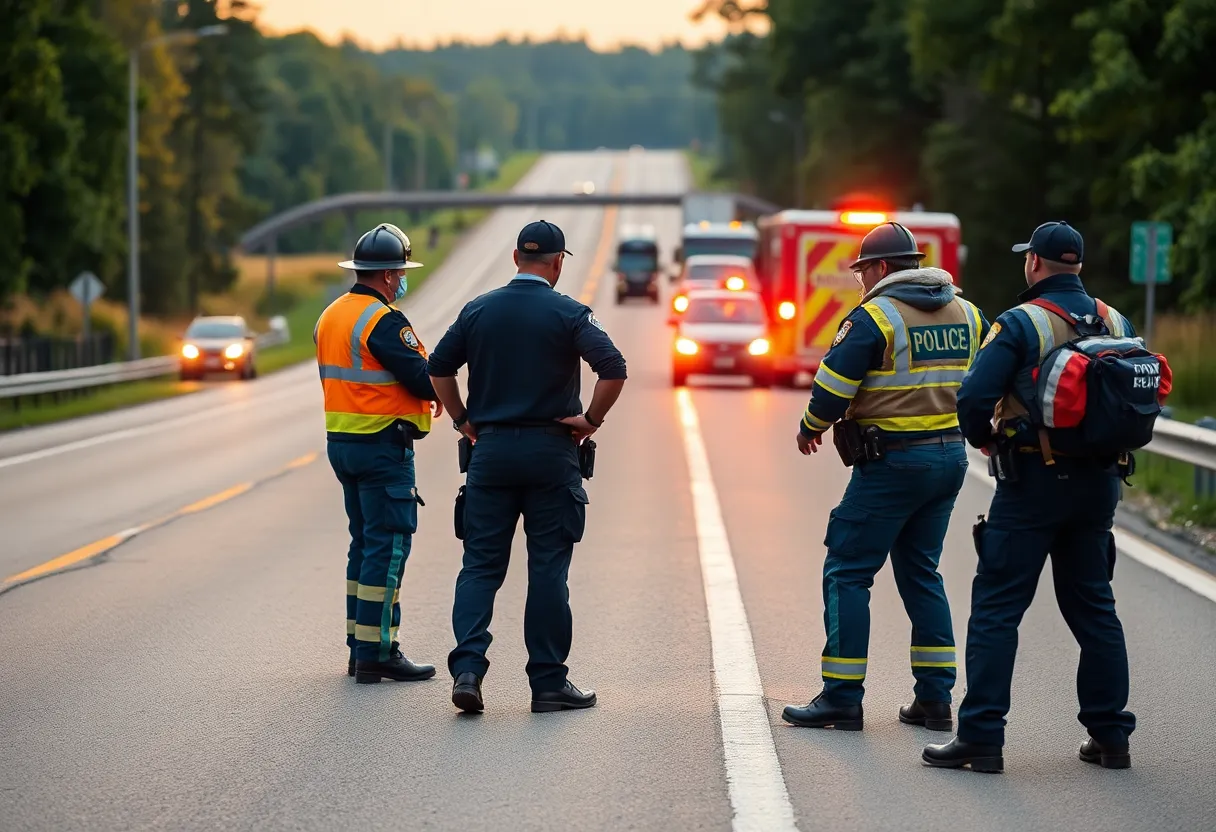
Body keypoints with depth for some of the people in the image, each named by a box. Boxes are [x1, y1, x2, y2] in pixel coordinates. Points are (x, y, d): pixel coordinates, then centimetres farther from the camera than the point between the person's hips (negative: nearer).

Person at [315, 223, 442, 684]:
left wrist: (417, 395, 11)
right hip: (383, 446, -9)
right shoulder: (383, 321, -17)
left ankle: (360, 646, 18)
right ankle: (376, 653, -7)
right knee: (388, 546, -6)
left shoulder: (330, 317, 12)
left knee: (365, 543, 16)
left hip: (341, 442, 9)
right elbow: (425, 380, -20)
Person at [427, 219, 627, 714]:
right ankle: (548, 682, 5)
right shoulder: (567, 314, -6)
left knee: (482, 564, 5)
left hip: (490, 450, 3)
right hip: (550, 451, -3)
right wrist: (591, 420, -5)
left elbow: (439, 368, 8)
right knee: (548, 567, 2)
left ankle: (468, 666, -12)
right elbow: (613, 368, -17)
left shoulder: (479, 310, 6)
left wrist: (463, 421, 15)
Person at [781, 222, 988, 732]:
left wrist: (810, 429, 6)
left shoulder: (874, 317, -12)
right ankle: (935, 698, 13)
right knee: (920, 572, 16)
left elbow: (832, 388, -12)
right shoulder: (966, 315, 9)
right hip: (950, 457, 7)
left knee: (847, 572, -1)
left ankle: (842, 698, -3)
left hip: (892, 461, -7)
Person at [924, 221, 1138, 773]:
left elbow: (975, 397, -17)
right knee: (1093, 607, 15)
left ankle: (981, 737, -6)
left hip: (1033, 481, -6)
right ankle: (1110, 735, 17)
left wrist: (981, 438, 3)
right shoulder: (1117, 324, 6)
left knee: (995, 608, -2)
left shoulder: (1020, 324, -11)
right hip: (1099, 481, 6)